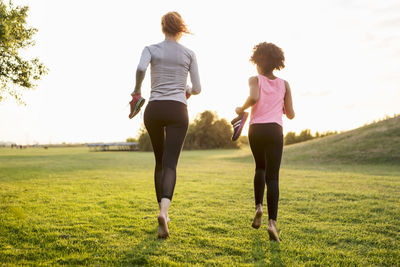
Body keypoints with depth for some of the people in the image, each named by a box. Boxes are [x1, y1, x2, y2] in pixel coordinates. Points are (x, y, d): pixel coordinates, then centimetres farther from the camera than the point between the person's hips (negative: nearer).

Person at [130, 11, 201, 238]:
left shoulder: (151, 49, 7)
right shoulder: (189, 54, 9)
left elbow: (141, 68, -15)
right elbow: (197, 88, 8)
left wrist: (137, 90, 2)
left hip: (154, 110, 2)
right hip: (177, 111, -1)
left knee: (160, 162, 18)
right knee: (170, 164, -9)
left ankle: (164, 213, 24)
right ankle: (163, 211, -33)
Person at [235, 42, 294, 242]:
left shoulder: (255, 80, 7)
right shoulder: (284, 85, 13)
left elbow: (253, 98, -16)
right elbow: (290, 115, 12)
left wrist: (241, 109, 2)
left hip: (256, 129, 0)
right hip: (275, 130, 0)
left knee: (260, 168, 26)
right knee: (273, 177, -3)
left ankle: (258, 206, 12)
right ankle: (272, 222, -17)